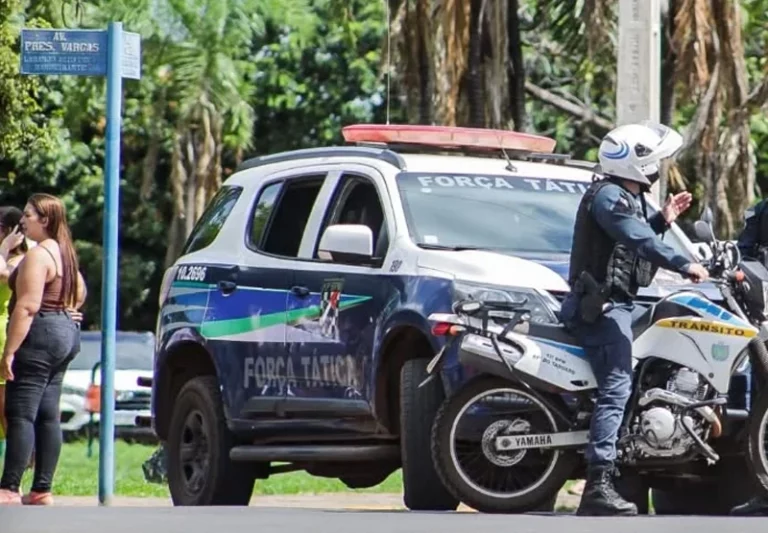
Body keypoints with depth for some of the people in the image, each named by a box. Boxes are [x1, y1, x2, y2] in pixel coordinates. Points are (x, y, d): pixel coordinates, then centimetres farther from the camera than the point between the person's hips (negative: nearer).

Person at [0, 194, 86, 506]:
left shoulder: (38, 255, -15)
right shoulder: (64, 253, 15)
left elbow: (27, 306, -21)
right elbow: (80, 292, 30)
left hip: (39, 336, -10)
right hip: (66, 334, 10)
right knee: (47, 416, 9)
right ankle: (42, 490, 9)